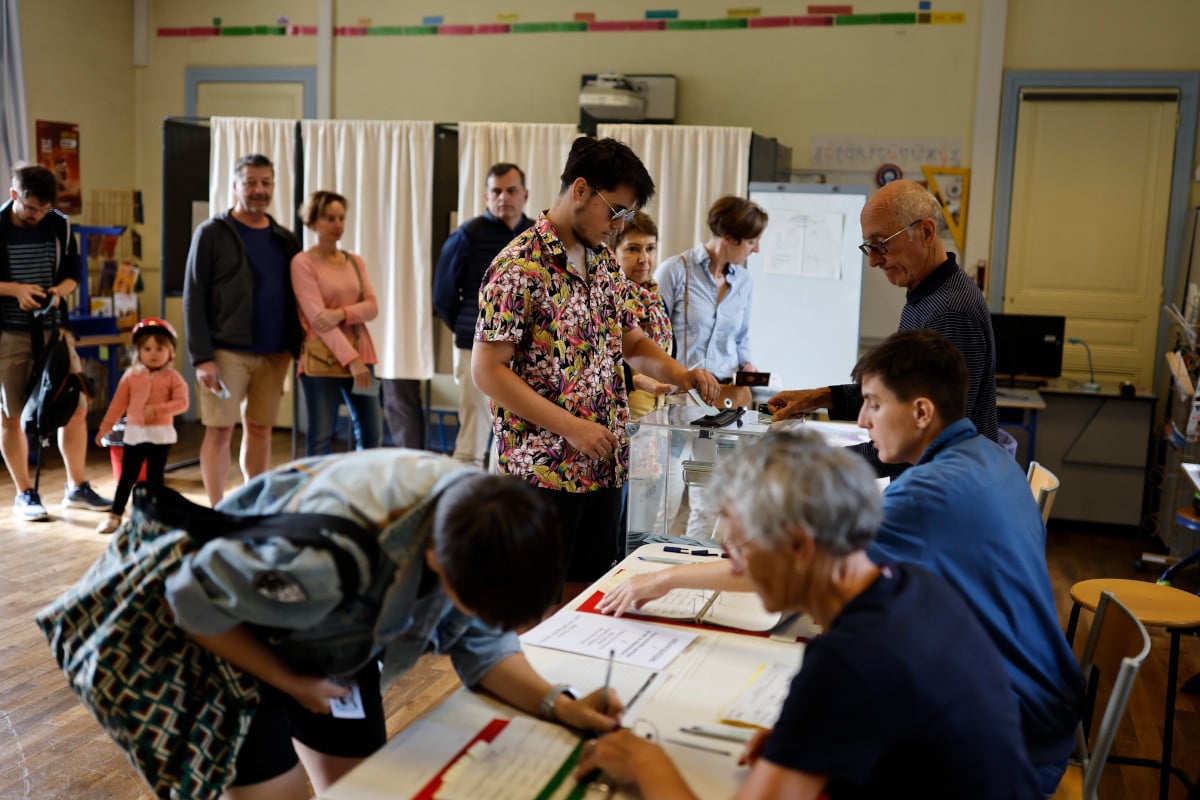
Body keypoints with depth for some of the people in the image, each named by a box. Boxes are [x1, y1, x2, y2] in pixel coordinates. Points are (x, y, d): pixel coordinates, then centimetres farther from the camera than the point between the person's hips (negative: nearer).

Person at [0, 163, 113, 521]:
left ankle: (77, 488, 18)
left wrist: (59, 289, -10)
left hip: (54, 329, 3)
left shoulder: (60, 225, 2)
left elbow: (74, 272, 11)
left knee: (76, 408, 5)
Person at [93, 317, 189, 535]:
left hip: (161, 434, -2)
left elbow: (181, 402, -10)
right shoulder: (131, 376, 5)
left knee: (154, 476, 5)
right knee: (127, 476, 6)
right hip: (134, 433, 2)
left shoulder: (172, 378, -2)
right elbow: (119, 403, 7)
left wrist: (157, 409, -23)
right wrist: (105, 427, 5)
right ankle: (115, 515, 14)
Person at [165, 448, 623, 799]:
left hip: (339, 637, 5)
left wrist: (558, 706, -24)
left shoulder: (479, 525, -25)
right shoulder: (330, 555, -45)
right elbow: (192, 600, -29)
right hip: (236, 637, -5)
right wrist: (292, 682, -19)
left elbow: (480, 641, -9)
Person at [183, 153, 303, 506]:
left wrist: (297, 348, 3)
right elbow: (193, 298, -6)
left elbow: (297, 299, 14)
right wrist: (202, 357, -13)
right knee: (220, 431, -1)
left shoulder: (286, 240, 12)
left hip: (274, 354, 4)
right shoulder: (212, 233, -2)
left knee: (260, 431, 10)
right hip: (227, 353, -4)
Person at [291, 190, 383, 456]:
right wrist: (350, 359, -21)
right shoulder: (303, 262, -6)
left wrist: (341, 313, -18)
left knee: (371, 434, 8)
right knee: (321, 439, -3)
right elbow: (317, 316, -14)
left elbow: (372, 307, 3)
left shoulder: (355, 261, 12)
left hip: (360, 354, 6)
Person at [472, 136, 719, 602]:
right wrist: (571, 427, -20)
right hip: (544, 471, -7)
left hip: (604, 468, 7)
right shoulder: (519, 267, -14)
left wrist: (682, 376, 0)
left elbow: (632, 341, 20)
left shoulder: (604, 262, 10)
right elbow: (487, 370, -17)